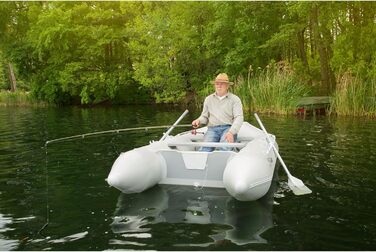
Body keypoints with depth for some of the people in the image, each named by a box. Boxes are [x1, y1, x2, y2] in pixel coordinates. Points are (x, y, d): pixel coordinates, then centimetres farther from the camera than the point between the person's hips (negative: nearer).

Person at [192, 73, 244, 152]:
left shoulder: (235, 99, 8)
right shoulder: (208, 99, 20)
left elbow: (239, 118, -3)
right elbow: (204, 116, 25)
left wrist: (231, 132, -20)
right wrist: (199, 120, -1)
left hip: (228, 128, -2)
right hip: (212, 128, 2)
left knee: (224, 148, -35)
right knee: (205, 148, -29)